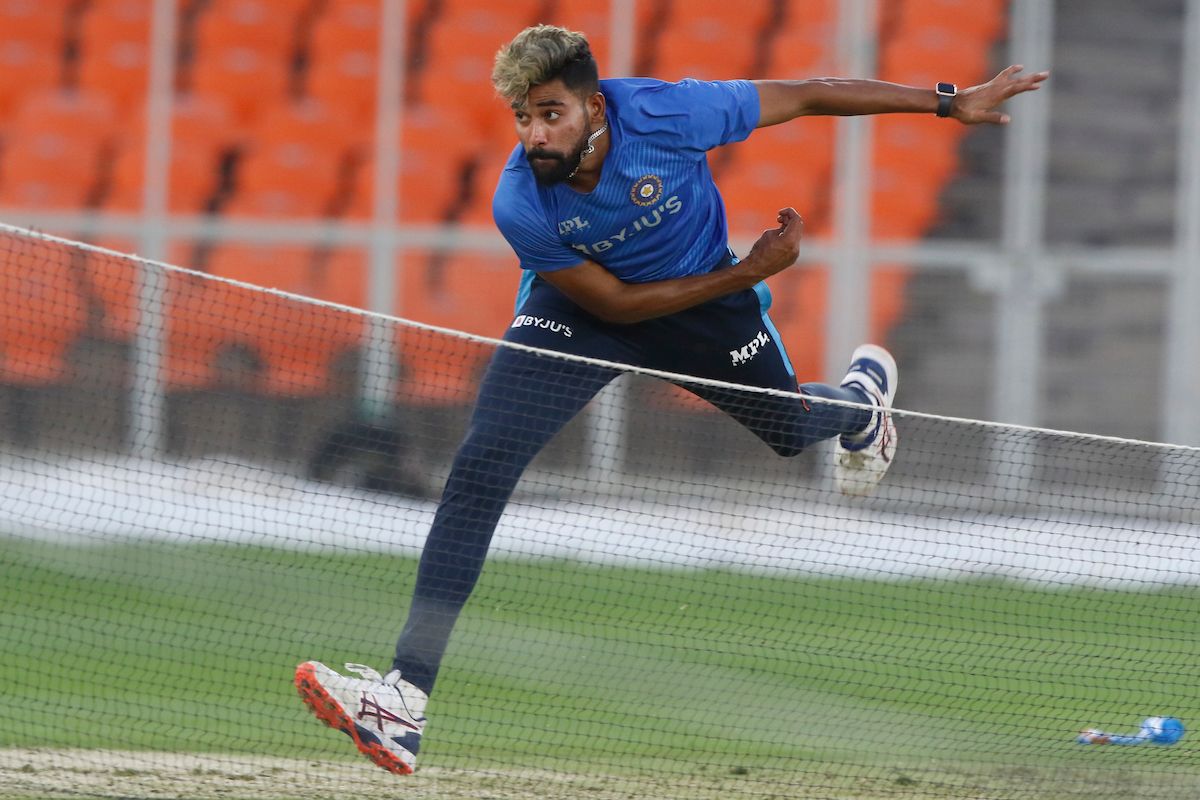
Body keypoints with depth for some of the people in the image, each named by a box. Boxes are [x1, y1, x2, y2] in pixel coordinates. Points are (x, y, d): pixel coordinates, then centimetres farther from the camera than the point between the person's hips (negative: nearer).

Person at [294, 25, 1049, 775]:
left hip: (705, 298, 1)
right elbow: (612, 302, -19)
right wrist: (748, 272, -20)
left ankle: (866, 391, 64)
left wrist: (951, 103, -13)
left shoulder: (670, 114, -35)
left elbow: (805, 95, -20)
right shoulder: (520, 207, -32)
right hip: (583, 306, -1)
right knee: (480, 465, -20)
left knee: (791, 430, 21)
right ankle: (408, 697, -24)